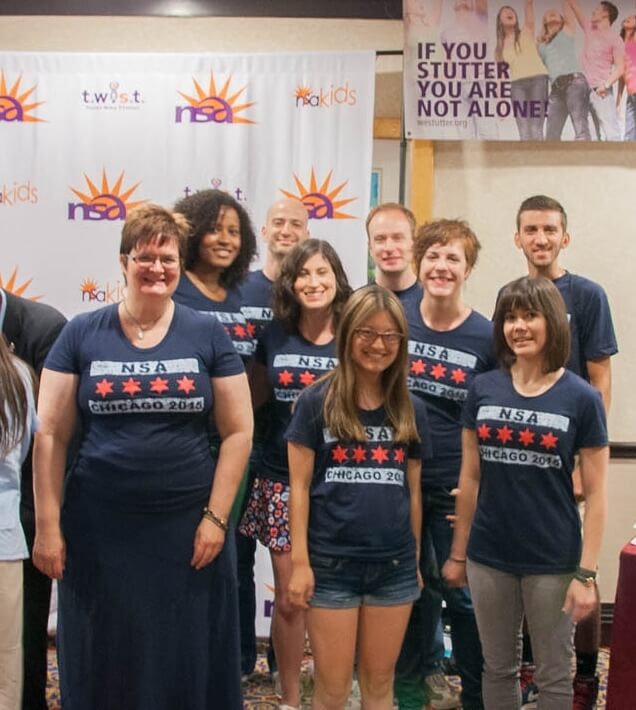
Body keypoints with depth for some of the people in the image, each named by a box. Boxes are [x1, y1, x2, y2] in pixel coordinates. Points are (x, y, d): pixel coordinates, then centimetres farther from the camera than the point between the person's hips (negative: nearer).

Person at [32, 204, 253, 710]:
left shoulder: (209, 335, 1)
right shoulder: (81, 335, 1)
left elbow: (238, 431, 1)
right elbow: (51, 435, 1)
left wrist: (215, 517, -5)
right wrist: (48, 525, -3)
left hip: (188, 524, 0)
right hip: (99, 527, 0)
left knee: (189, 662, 10)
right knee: (104, 663, 11)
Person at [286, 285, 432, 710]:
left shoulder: (411, 410, 7)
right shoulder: (318, 402, -4)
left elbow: (413, 491, 12)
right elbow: (299, 486, -5)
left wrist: (416, 560, 13)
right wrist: (300, 561, -10)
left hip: (395, 565, 3)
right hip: (332, 563, -3)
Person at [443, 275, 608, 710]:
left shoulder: (581, 398, -8)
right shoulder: (483, 390, 0)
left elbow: (596, 494, -7)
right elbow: (470, 478, 6)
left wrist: (587, 573, -11)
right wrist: (458, 553, 7)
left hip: (553, 561, -3)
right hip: (489, 557, 3)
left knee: (554, 675, 12)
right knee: (498, 668, 17)